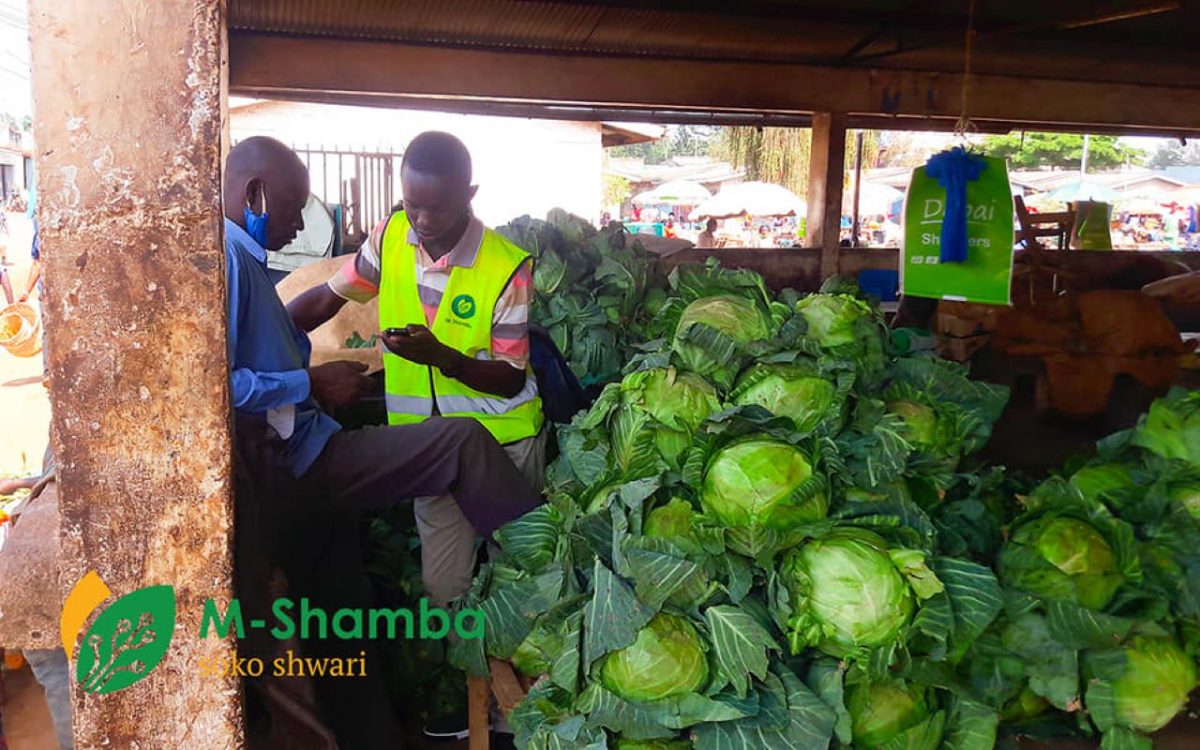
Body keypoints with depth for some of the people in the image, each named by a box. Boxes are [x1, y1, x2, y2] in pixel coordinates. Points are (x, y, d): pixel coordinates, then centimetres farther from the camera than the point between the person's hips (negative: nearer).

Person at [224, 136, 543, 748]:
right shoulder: (226, 254, -11)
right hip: (293, 462, -10)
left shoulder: (241, 257, 20)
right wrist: (313, 384, -14)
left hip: (299, 470, 10)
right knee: (463, 442, -15)